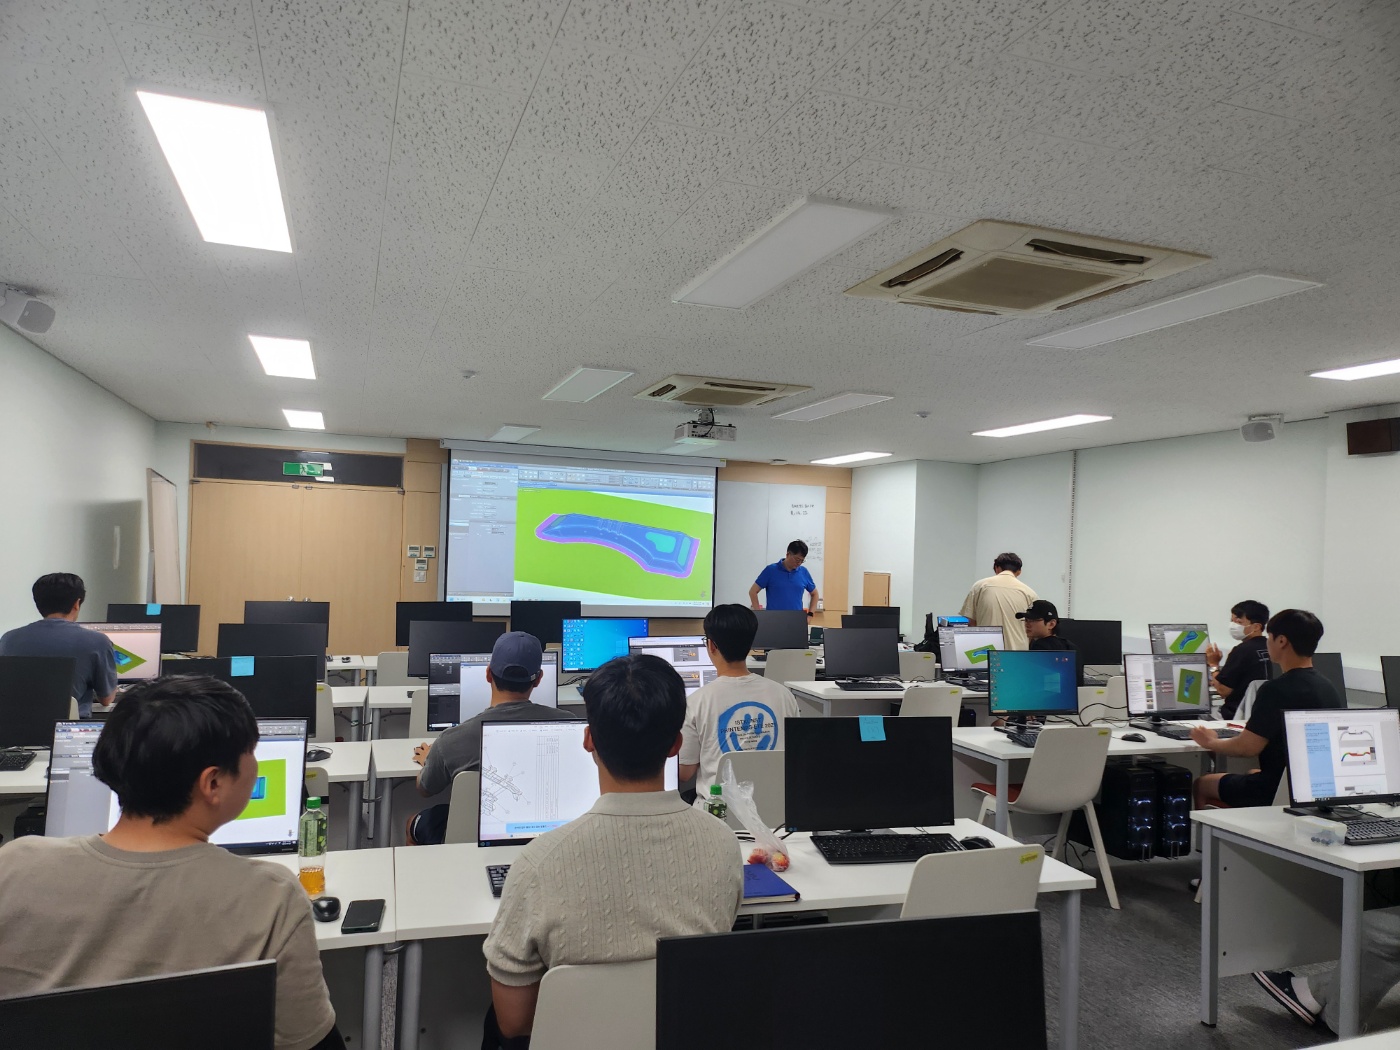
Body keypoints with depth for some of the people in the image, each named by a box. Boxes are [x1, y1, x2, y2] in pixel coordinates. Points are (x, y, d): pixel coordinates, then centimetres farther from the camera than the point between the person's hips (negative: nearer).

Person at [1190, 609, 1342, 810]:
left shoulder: (1276, 690, -22)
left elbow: (1247, 748, -22)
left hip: (1282, 792, -8)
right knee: (1251, 773, 34)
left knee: (1201, 784, 11)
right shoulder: (1329, 687, 3)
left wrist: (1211, 742, -3)